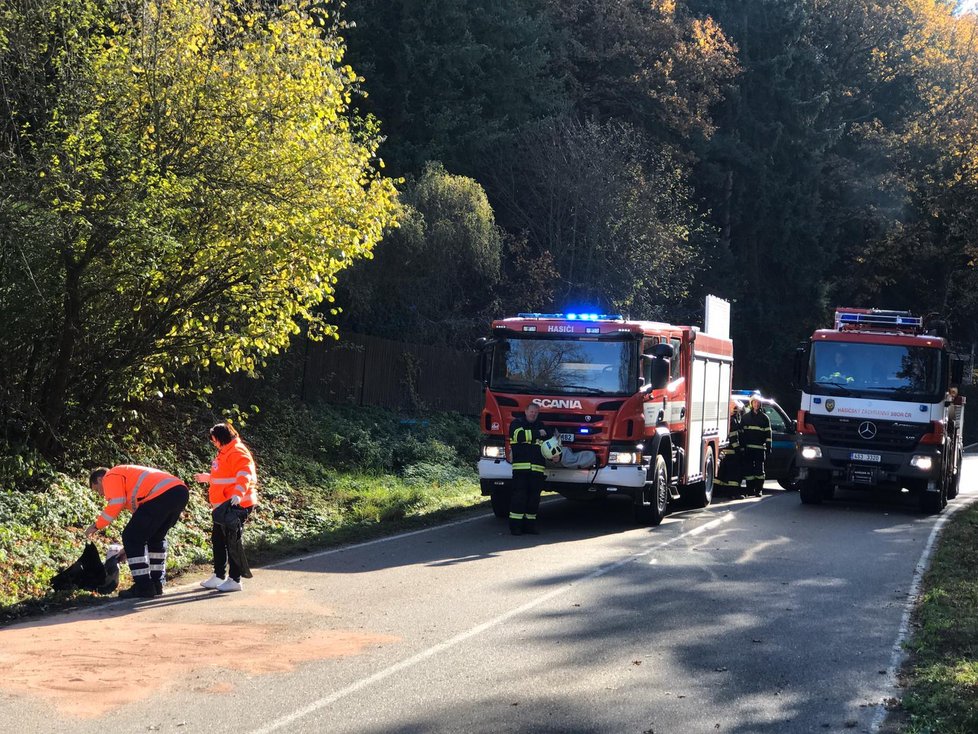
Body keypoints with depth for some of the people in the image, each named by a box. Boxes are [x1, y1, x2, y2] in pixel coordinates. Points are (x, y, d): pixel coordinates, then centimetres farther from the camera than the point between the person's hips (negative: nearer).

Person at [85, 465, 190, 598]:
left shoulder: (110, 477, 13)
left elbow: (115, 505, -4)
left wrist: (97, 526, 10)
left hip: (162, 494, -9)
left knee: (131, 538, 2)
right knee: (156, 537, 27)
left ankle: (144, 587, 2)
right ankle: (157, 584, 28)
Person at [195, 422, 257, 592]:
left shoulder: (237, 452, -16)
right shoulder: (225, 452, 18)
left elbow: (244, 473, -30)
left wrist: (238, 493, -42)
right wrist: (206, 477, 38)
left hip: (236, 505, -11)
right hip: (223, 506, 11)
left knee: (232, 540, -5)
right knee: (218, 539, 14)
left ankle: (235, 580, 1)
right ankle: (218, 577, 23)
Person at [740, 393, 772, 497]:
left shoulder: (764, 418, 10)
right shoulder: (745, 417, 13)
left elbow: (768, 434, 6)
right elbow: (741, 433, 10)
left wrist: (768, 447, -2)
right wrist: (741, 446, 2)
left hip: (760, 448, -1)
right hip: (748, 448, 1)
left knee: (759, 469, -5)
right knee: (748, 469, 0)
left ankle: (759, 490, 0)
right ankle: (750, 490, 5)